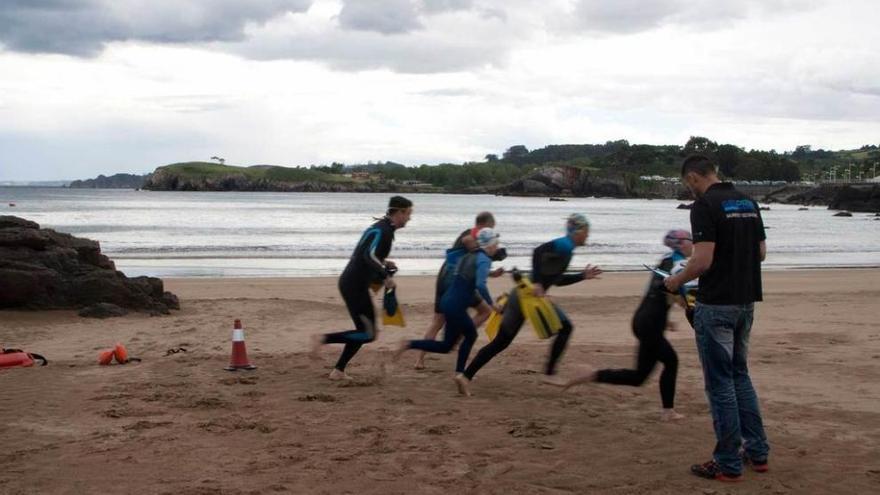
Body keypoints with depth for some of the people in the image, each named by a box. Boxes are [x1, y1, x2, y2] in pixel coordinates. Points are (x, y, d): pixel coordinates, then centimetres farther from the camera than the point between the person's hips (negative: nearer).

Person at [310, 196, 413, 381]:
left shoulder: (379, 227, 16)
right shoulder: (383, 231, -15)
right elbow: (369, 256, -29)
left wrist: (382, 262, 17)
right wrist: (385, 277, -27)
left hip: (350, 282, 10)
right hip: (355, 286, -10)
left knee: (363, 331, 15)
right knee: (368, 334, -7)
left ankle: (338, 371, 15)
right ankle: (324, 338, -9)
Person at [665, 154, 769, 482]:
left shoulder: (705, 205, -16)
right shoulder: (748, 203, 10)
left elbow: (703, 260, -22)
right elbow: (761, 252, 14)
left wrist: (677, 281, -5)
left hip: (716, 304, -8)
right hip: (746, 301, 8)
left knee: (720, 382, 0)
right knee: (739, 375, 20)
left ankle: (728, 464, 6)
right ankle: (757, 451, 23)